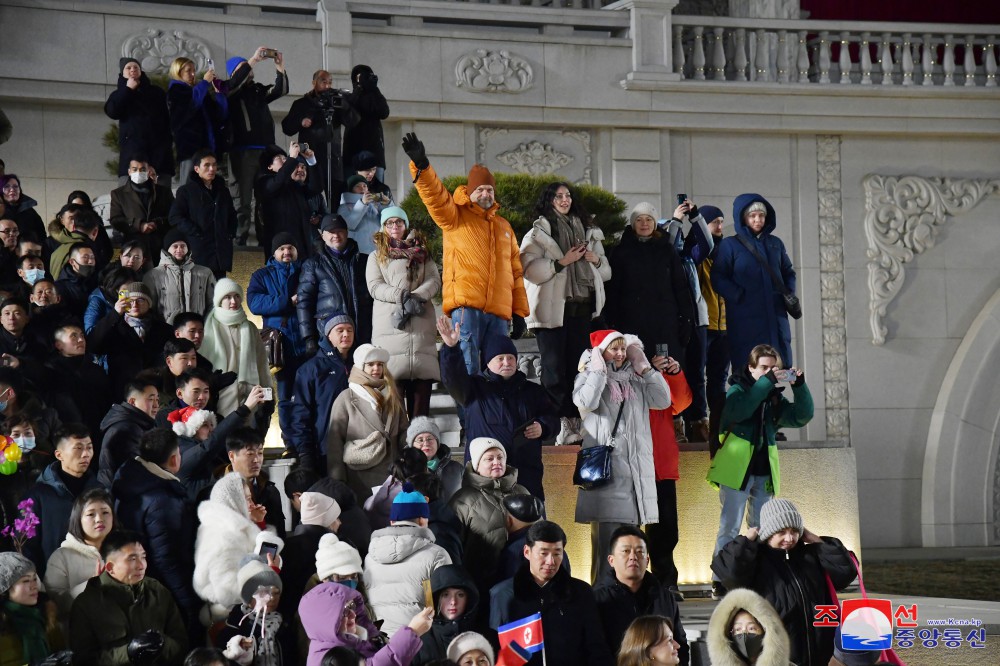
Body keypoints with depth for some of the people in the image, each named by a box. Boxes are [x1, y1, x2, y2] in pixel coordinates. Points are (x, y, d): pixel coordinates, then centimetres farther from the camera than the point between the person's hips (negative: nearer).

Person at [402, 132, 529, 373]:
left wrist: (519, 311, 17)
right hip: (467, 305, -5)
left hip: (499, 311, 5)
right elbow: (435, 195, -11)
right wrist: (422, 166, -29)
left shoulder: (503, 226, 23)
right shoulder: (456, 216, 9)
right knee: (468, 369, -14)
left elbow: (515, 271, 22)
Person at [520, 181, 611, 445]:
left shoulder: (588, 233, 18)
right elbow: (530, 269, -12)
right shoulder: (538, 233, 2)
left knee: (577, 367, 4)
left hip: (582, 308, 5)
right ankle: (559, 425, -7)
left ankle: (575, 423, 7)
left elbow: (606, 272, 23)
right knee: (555, 369, -6)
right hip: (553, 309, -5)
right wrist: (562, 262, -17)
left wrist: (597, 260, 2)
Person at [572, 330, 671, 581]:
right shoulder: (589, 378, 5)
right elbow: (586, 402, -16)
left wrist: (645, 367, 7)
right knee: (607, 538, -12)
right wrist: (599, 369, -7)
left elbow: (663, 400, 7)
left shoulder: (635, 379, 18)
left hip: (637, 466, 5)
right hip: (605, 465, -5)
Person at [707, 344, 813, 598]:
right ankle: (720, 581, -8)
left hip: (764, 471, 6)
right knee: (730, 527, -8)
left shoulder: (776, 398, 15)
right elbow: (738, 411, -22)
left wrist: (799, 385, -7)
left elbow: (802, 416, 6)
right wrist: (766, 382, -22)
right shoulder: (738, 389, 0)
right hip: (737, 469, -6)